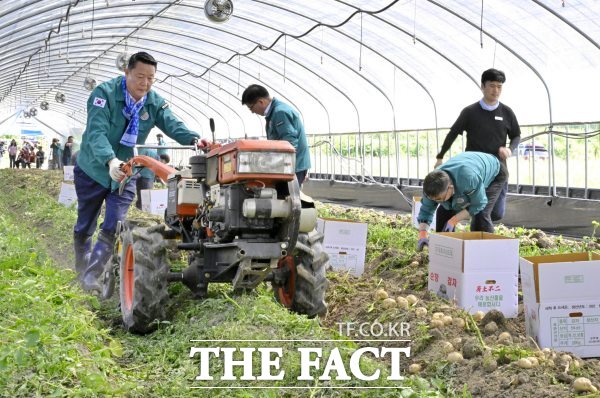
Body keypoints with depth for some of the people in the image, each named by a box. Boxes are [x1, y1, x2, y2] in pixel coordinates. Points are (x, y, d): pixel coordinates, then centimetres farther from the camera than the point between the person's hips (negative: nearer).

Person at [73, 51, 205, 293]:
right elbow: (96, 133, -35)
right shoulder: (104, 93, -23)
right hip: (93, 169, -3)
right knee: (84, 228, 13)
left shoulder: (155, 103, -7)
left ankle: (91, 276, -4)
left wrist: (193, 139, -44)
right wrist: (110, 161, -53)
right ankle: (81, 271, 33)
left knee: (112, 229, -9)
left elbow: (173, 125, -21)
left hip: (125, 174, 3)